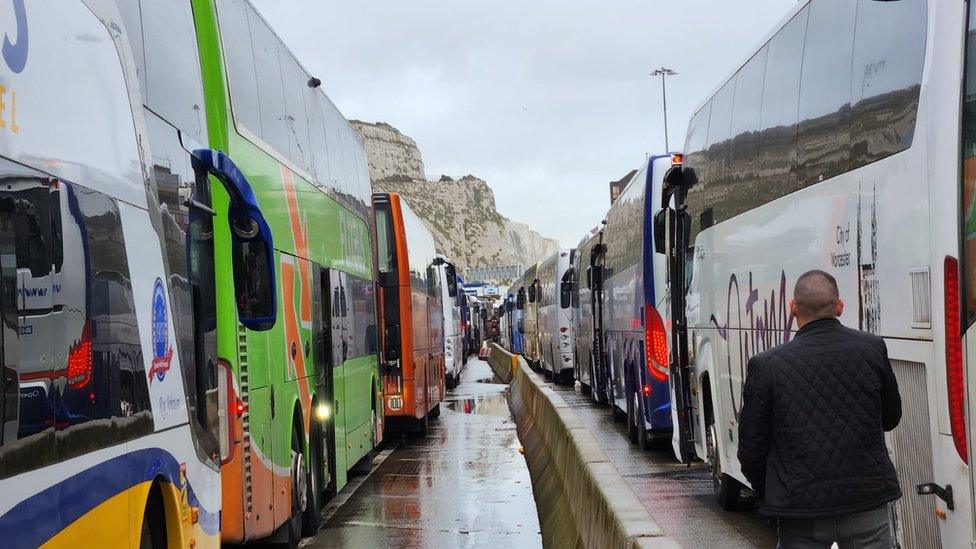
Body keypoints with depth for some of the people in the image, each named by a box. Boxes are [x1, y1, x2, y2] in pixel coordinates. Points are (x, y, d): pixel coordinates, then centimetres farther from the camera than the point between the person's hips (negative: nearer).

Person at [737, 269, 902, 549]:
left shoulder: (766, 365, -9)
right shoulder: (872, 348, -4)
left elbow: (751, 449, -3)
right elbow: (891, 418, 10)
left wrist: (769, 496, 14)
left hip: (801, 515, -1)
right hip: (868, 505, 1)